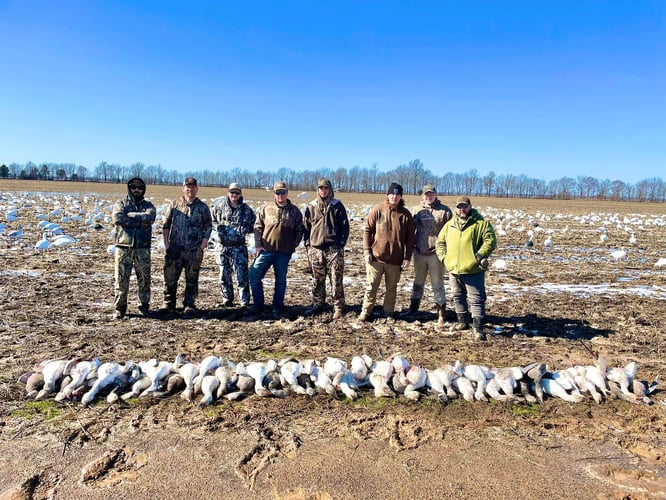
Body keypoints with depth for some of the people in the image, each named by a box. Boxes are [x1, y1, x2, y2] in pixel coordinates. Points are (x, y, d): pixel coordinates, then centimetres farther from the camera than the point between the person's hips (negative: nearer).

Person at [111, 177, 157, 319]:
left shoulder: (148, 205, 10)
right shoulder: (121, 203, 7)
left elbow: (149, 217, -13)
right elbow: (117, 218, -14)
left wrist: (129, 216, -12)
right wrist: (140, 221, -14)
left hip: (143, 248, 1)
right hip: (123, 247, -1)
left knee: (144, 278, 7)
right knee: (121, 278, 2)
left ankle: (145, 305, 20)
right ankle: (120, 307, 12)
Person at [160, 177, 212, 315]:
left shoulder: (203, 207, 4)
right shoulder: (175, 204, 8)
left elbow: (208, 228, 3)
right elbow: (166, 225, 10)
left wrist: (201, 248, -5)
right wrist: (166, 244, 1)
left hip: (194, 251, -1)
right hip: (174, 249, 1)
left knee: (192, 280, 6)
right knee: (170, 278, 3)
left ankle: (189, 305, 16)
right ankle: (168, 304, 16)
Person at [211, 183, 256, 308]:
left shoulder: (246, 209, 1)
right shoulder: (220, 207, 3)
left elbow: (253, 223, 11)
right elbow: (212, 219, 16)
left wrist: (244, 229, -6)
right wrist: (218, 228, -1)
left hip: (239, 247, -2)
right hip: (224, 246, 2)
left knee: (242, 275, -5)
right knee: (224, 275, 9)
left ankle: (245, 301, 3)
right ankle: (227, 299, 22)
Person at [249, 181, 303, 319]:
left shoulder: (294, 211, 4)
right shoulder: (266, 208, 3)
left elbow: (299, 231, 10)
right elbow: (258, 227, 6)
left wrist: (293, 246, -1)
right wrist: (258, 245, -2)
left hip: (284, 253, 0)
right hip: (265, 250, 0)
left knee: (281, 281, 8)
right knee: (254, 276, -3)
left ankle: (277, 308, 21)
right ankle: (257, 306, 13)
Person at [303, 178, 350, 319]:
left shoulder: (337, 205, 4)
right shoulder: (311, 207, 9)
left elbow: (345, 226, 3)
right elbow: (306, 226, 13)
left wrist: (341, 243, -4)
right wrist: (307, 244, 5)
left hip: (334, 248, -2)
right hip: (316, 249, 3)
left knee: (336, 280, -2)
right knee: (317, 280, 10)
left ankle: (338, 307, 6)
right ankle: (318, 304, 22)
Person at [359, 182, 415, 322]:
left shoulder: (406, 214, 2)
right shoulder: (377, 211, -2)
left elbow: (410, 237, 4)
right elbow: (367, 231, 1)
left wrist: (407, 257, -1)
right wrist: (366, 251, -6)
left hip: (395, 259, 1)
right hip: (376, 257, -1)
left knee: (392, 288, 11)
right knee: (371, 286, 6)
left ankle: (389, 313, 22)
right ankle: (366, 312, 17)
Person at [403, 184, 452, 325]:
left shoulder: (444, 211, -3)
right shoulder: (417, 210, 7)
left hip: (436, 254, -4)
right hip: (419, 253, 4)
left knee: (437, 285, 2)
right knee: (418, 283, 16)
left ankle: (441, 314, 11)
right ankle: (413, 309, 29)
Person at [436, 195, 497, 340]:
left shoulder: (481, 223, -4)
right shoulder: (449, 225, 11)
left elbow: (490, 241, -10)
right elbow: (440, 242, 17)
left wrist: (479, 256, -17)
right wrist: (444, 257, 4)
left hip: (473, 270, -5)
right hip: (453, 270, 5)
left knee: (476, 299, -4)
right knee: (458, 297, 17)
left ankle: (478, 327, 1)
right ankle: (463, 322, 32)